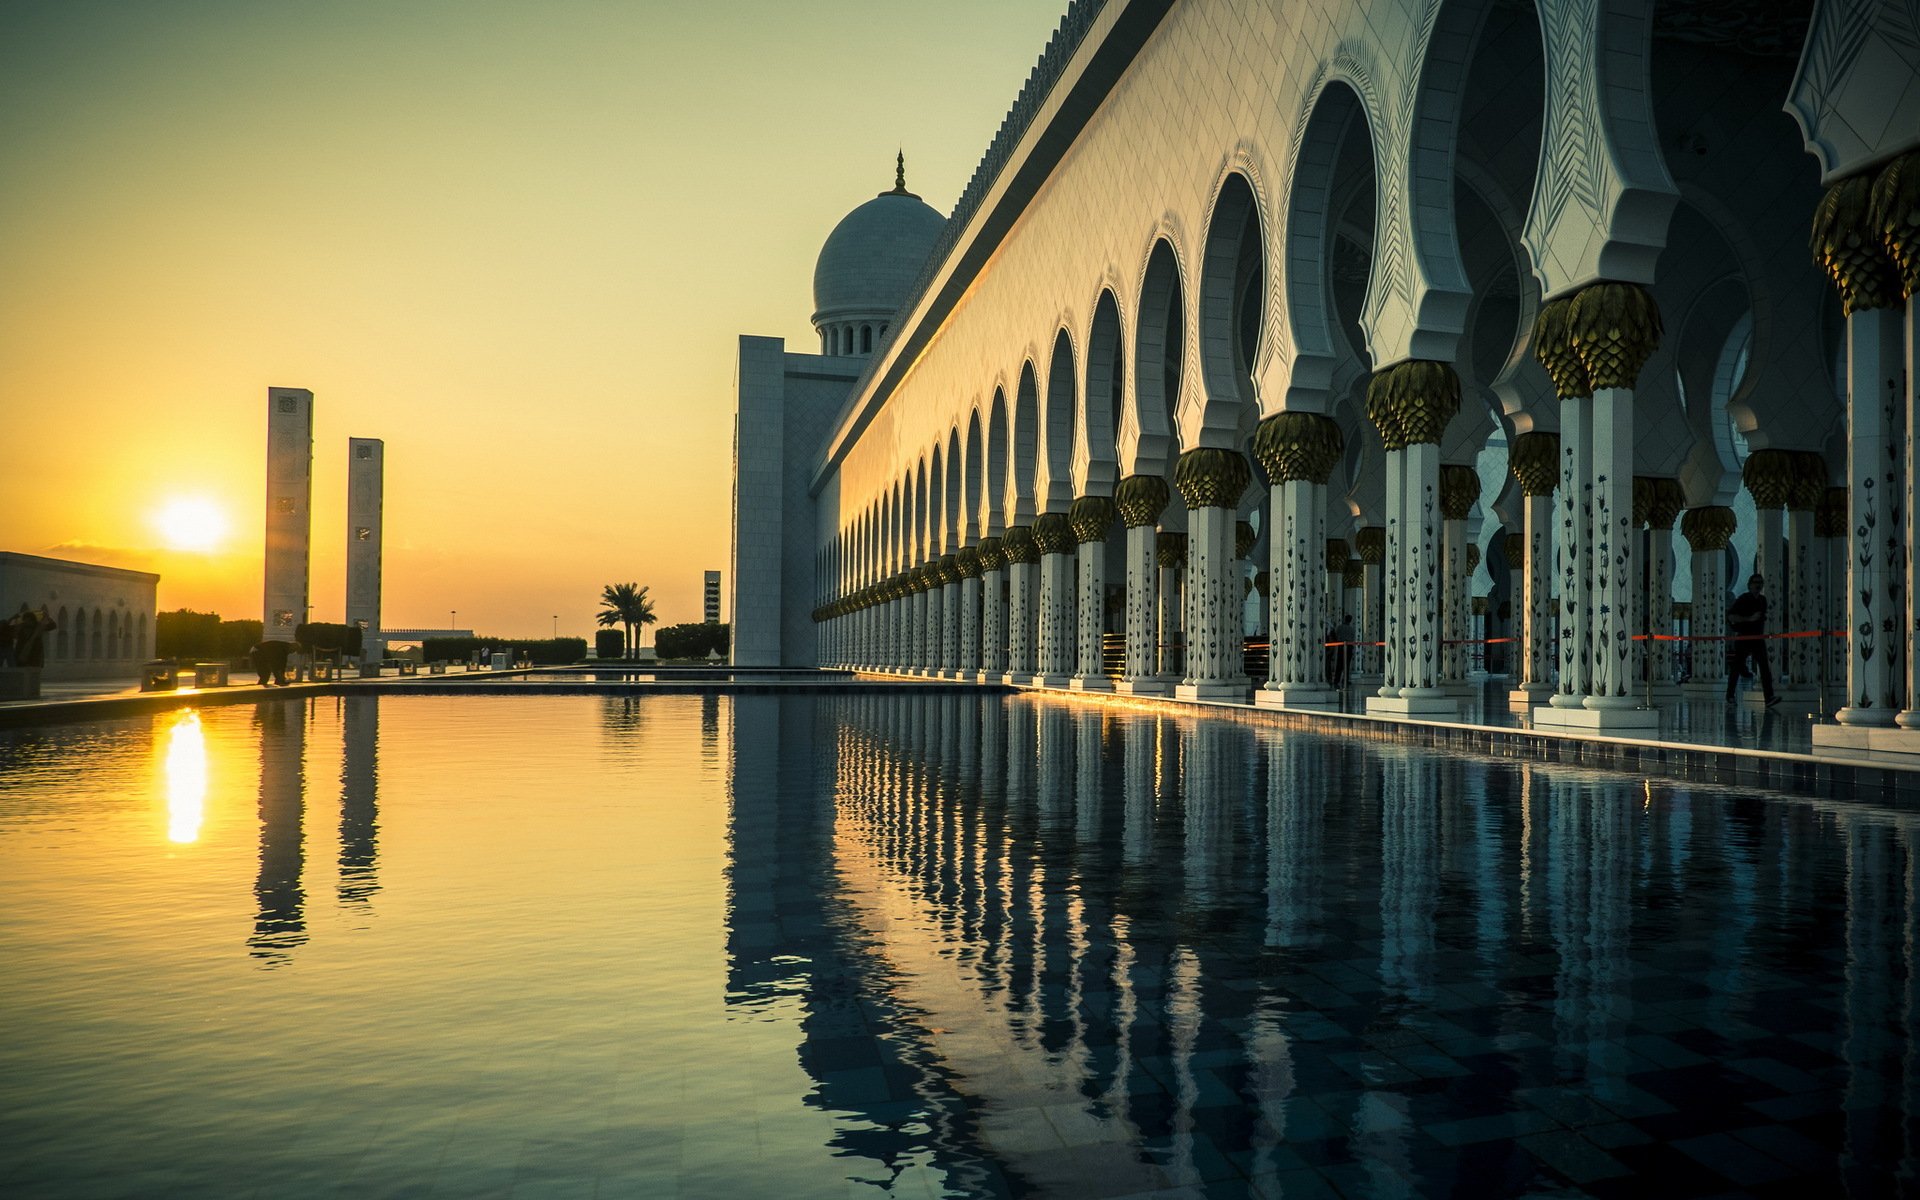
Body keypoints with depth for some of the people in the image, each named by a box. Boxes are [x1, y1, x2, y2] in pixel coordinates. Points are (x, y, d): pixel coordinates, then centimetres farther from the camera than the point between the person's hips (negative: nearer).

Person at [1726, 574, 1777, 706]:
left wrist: (1763, 633, 17)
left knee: (1765, 667, -10)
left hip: (1758, 638, 5)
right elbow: (1731, 616, -17)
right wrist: (1750, 618, -22)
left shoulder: (1763, 600, 12)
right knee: (1736, 667, 6)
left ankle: (1769, 697, -19)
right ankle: (1730, 696, 22)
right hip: (1743, 638, -5)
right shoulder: (1742, 599, -8)